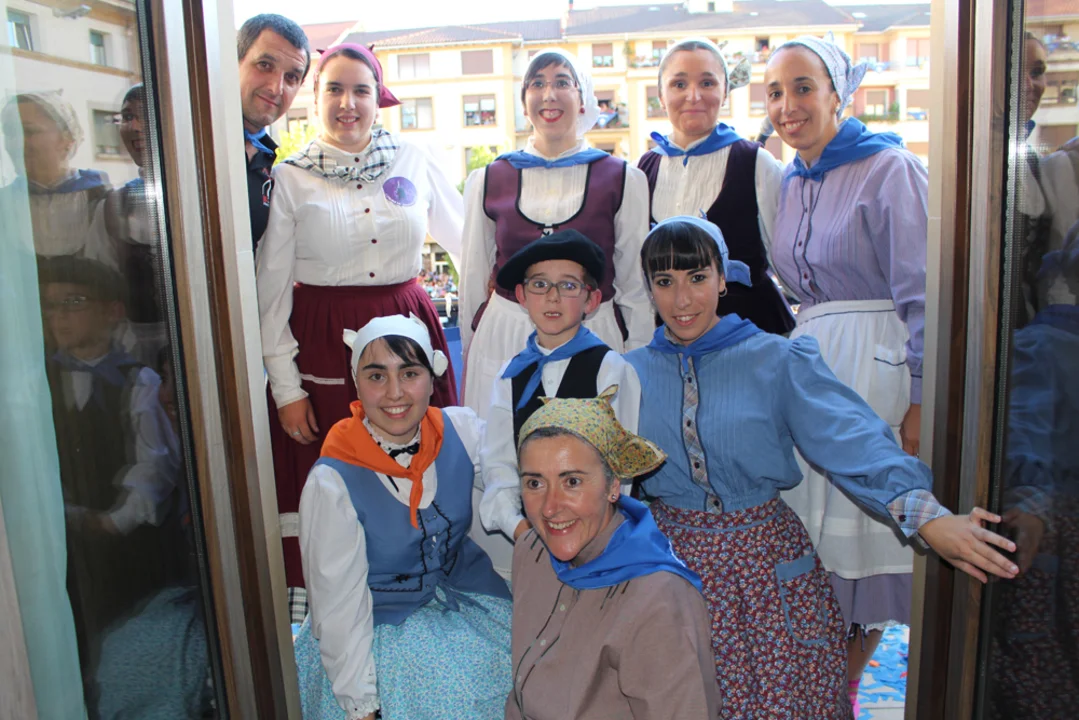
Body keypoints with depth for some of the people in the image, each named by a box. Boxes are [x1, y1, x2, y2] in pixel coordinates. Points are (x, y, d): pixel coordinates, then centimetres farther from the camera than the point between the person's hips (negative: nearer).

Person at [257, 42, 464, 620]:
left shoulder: (413, 161, 6)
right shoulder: (291, 178, 1)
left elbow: (471, 241, 15)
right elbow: (271, 288, 1)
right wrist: (285, 386, -3)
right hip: (323, 344, -2)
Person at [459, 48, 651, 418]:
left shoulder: (624, 180, 1)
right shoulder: (487, 181, 5)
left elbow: (637, 287, 5)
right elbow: (473, 283, 12)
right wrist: (471, 361, 15)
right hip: (502, 342, 1)